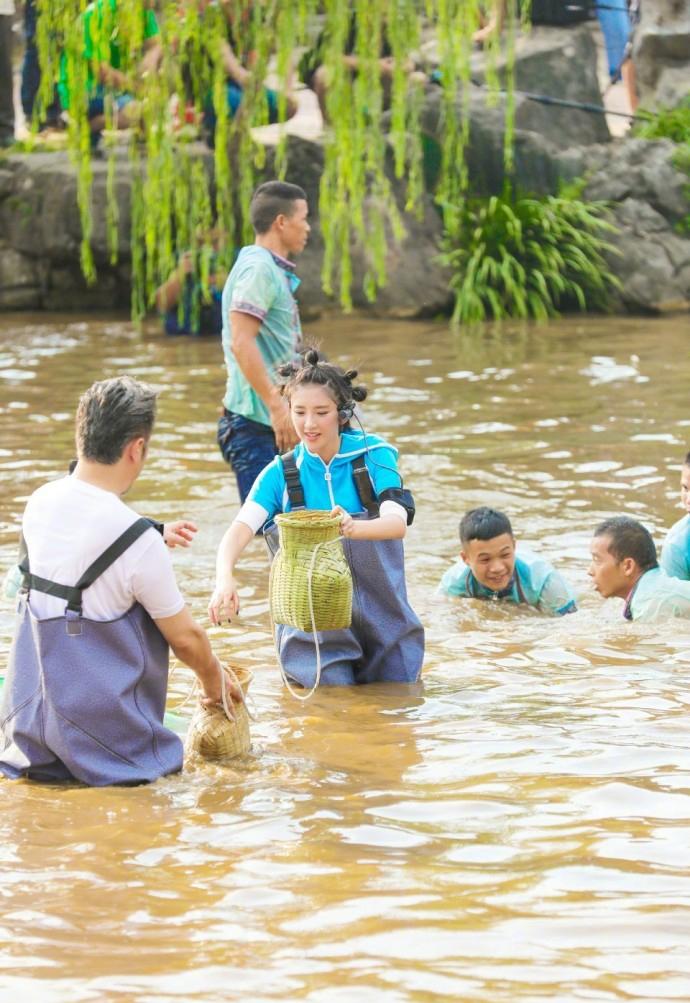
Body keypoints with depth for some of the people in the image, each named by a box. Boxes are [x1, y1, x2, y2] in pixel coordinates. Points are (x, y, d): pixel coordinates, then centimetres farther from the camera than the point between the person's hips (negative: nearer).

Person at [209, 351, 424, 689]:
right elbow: (239, 529, -19)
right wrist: (225, 579, -41)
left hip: (382, 619, 0)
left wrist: (353, 527, -46)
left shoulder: (374, 456, -7)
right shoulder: (281, 473, -4)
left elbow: (398, 522, -23)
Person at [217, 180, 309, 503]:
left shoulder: (275, 270, 18)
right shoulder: (258, 268, -13)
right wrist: (277, 406, -25)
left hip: (275, 423, 10)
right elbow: (241, 342, -23)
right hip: (256, 425, -10)